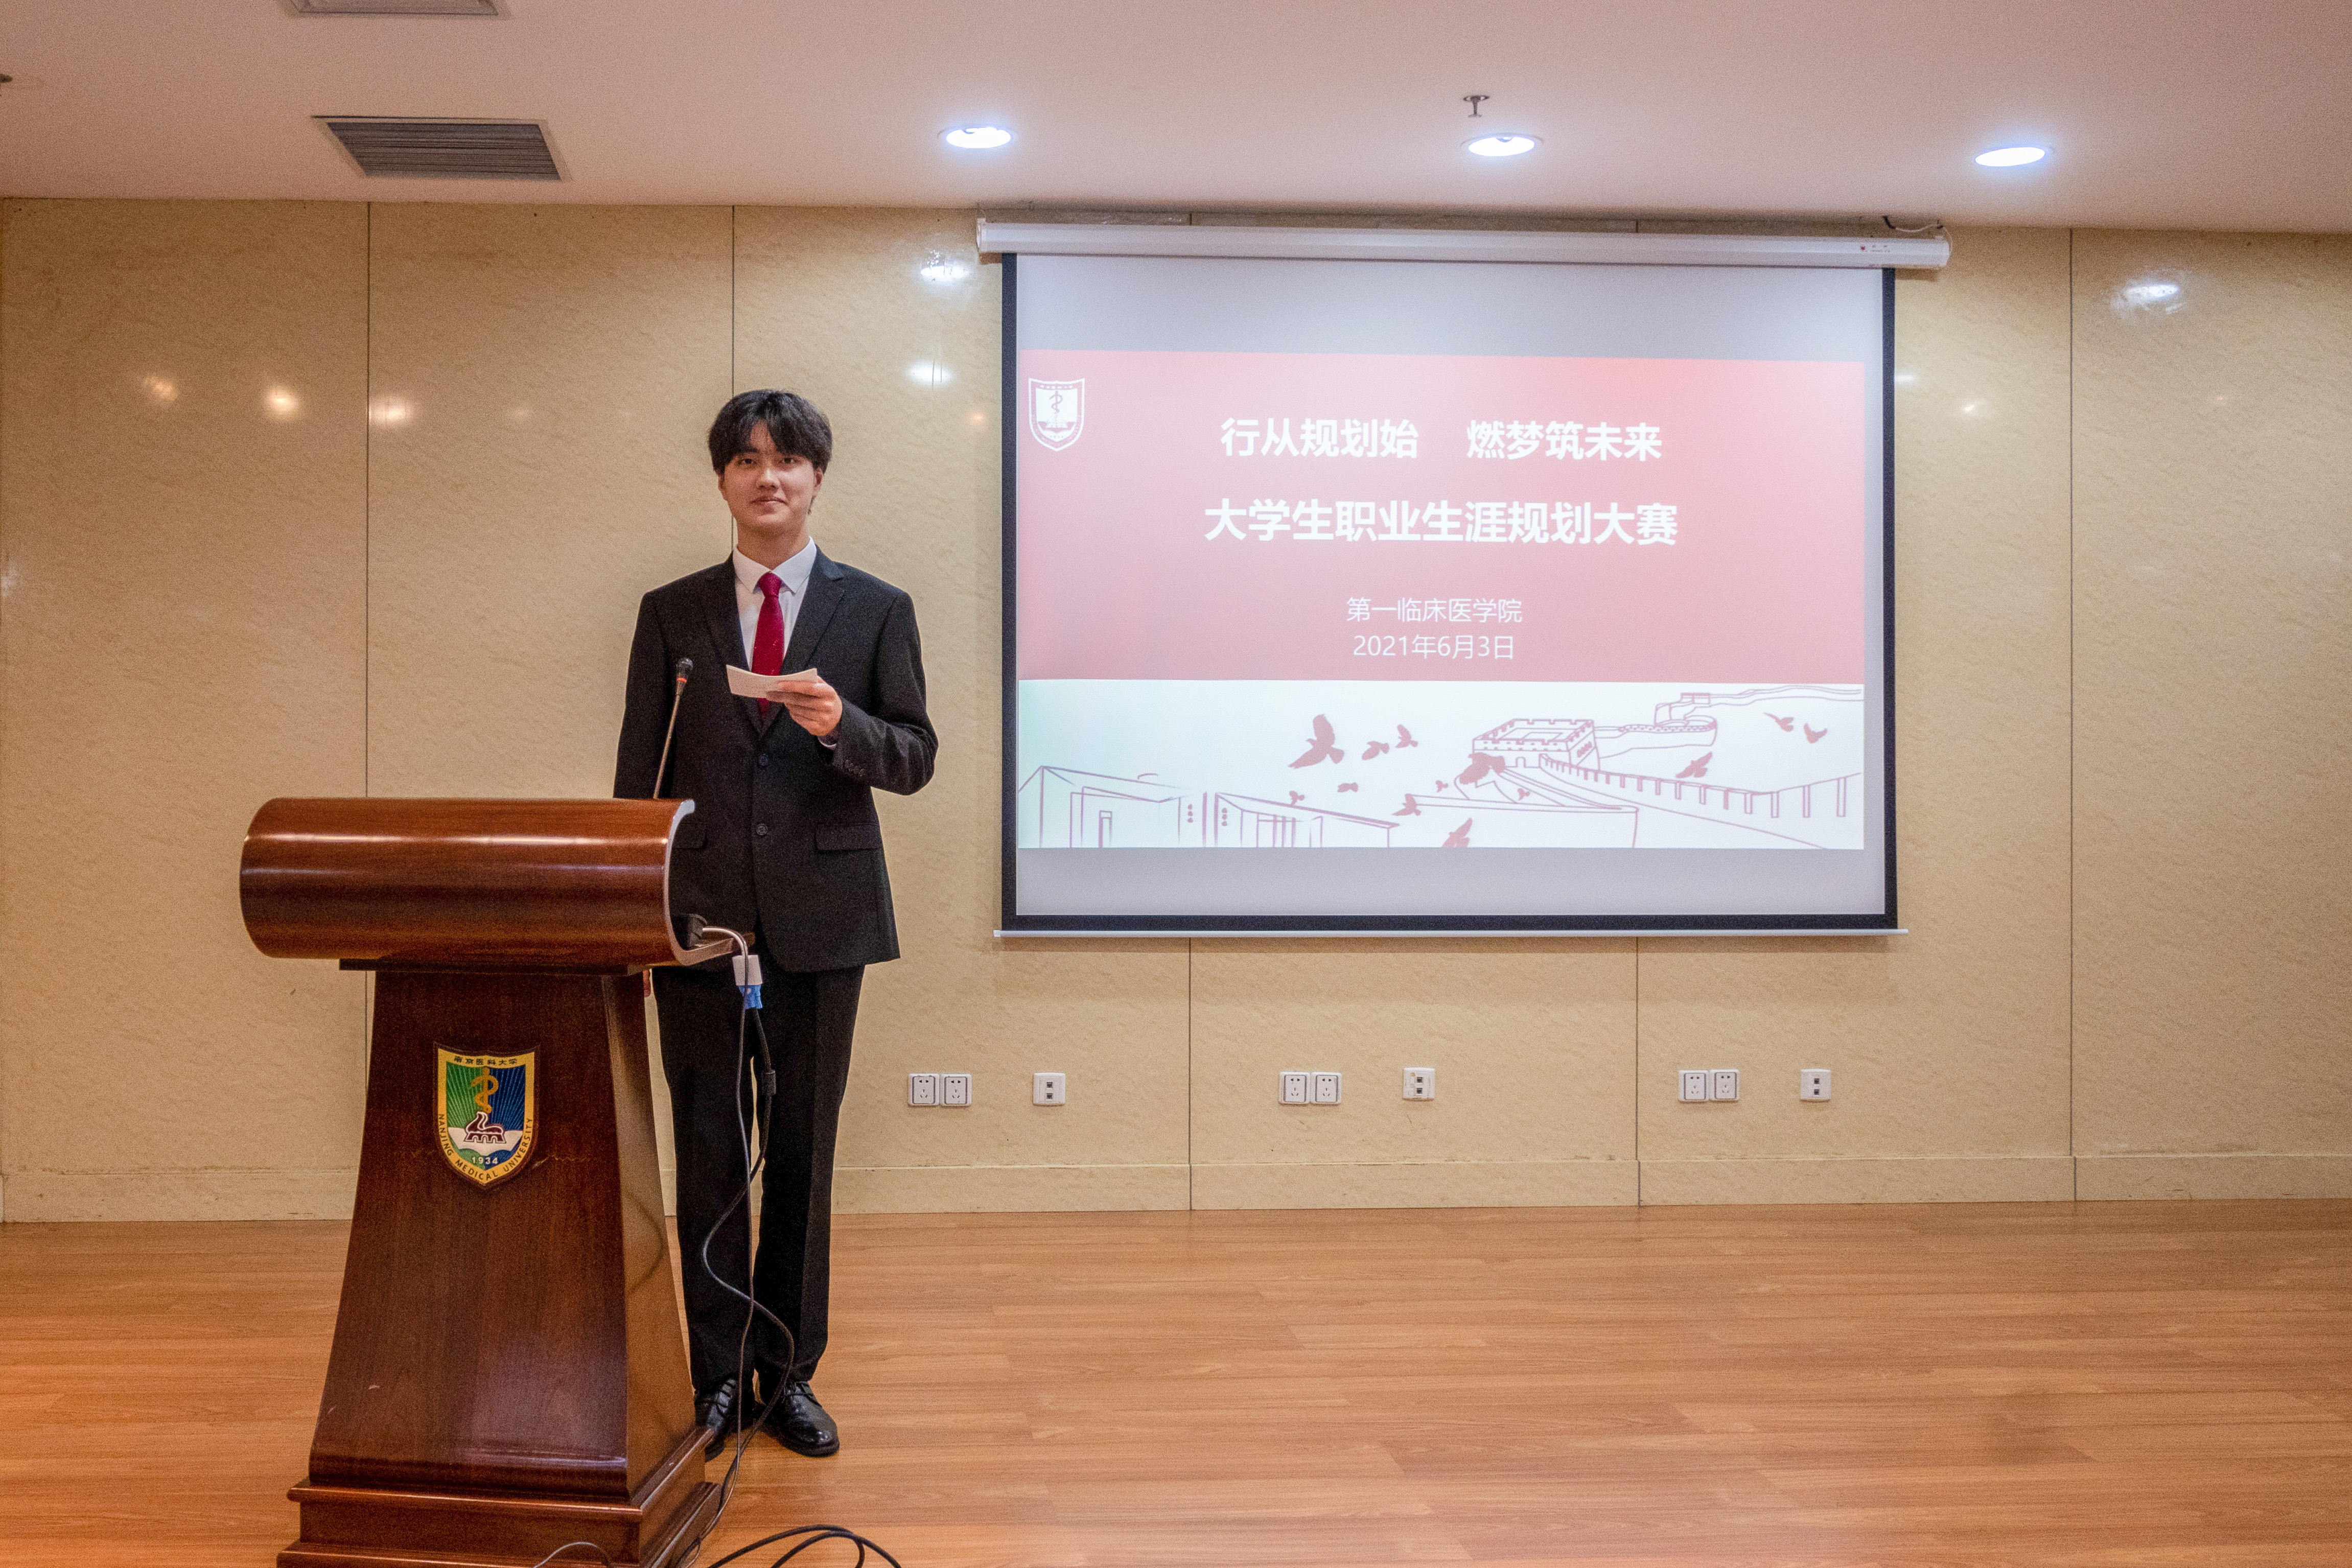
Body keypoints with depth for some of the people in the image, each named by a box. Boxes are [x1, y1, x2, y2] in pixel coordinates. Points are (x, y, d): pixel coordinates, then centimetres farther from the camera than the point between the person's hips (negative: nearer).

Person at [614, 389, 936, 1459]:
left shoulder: (877, 609, 5)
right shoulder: (670, 612, 8)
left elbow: (916, 759, 2)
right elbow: (640, 775, 8)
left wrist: (841, 725, -19)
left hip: (820, 916, -1)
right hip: (700, 911, 1)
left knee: (804, 1150, 7)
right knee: (706, 1150, 5)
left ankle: (791, 1373, 19)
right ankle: (717, 1374, 17)